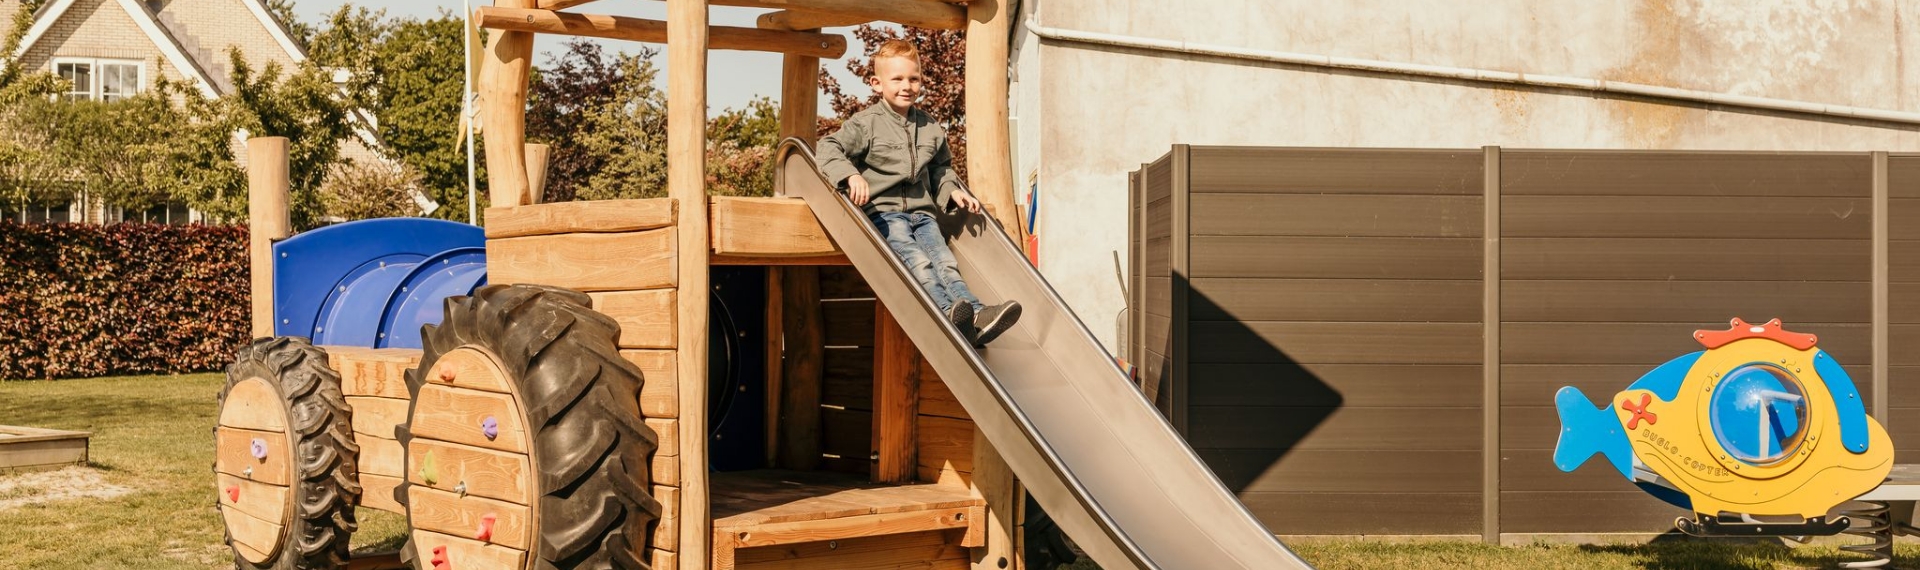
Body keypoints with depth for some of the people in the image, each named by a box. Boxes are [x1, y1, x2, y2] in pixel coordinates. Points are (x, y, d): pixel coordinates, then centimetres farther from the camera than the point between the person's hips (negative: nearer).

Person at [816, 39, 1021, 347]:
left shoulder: (931, 128, 19)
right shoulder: (866, 123, 2)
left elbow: (940, 169, 31)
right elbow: (829, 147, -7)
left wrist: (953, 191, 11)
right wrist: (851, 175, -26)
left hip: (922, 212, 5)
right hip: (883, 210, -5)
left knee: (943, 260, -17)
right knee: (915, 259, -28)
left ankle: (976, 315, -38)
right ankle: (949, 311, -50)